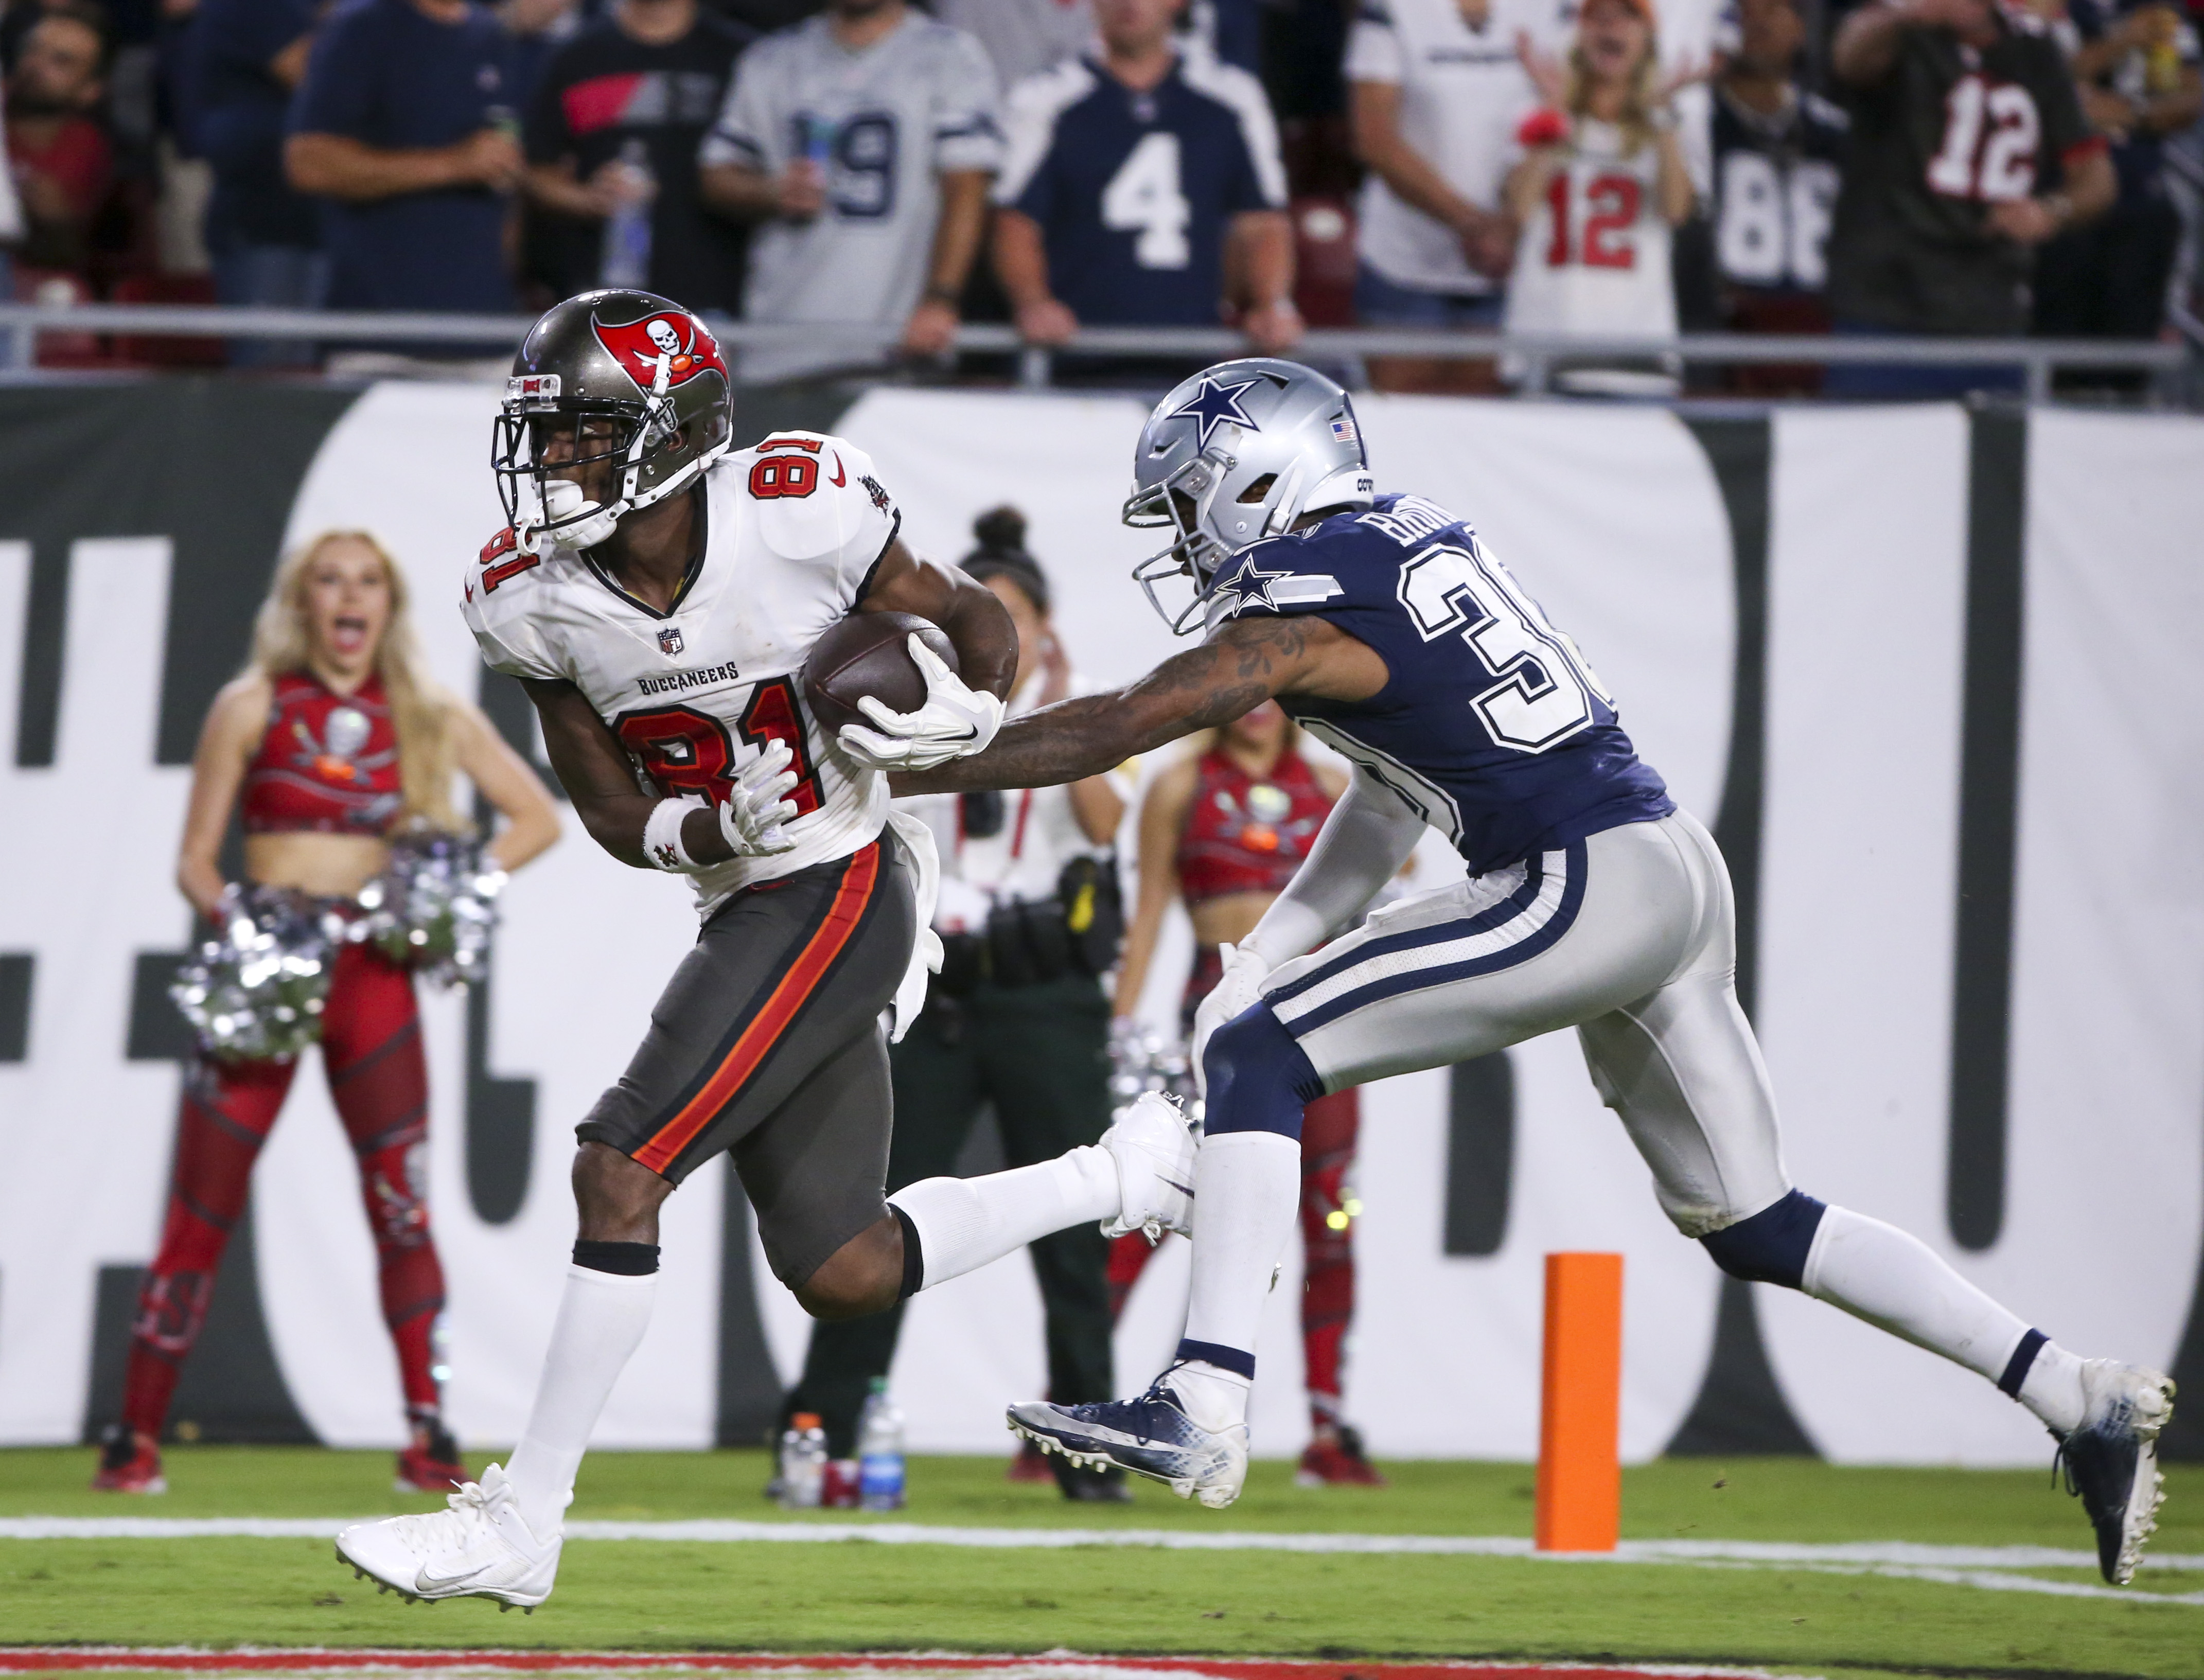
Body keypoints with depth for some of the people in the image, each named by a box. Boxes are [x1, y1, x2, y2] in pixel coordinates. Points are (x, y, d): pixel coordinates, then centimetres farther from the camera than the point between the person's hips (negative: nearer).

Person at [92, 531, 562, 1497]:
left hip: (370, 978, 2)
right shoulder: (252, 709, 3)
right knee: (201, 1213, -4)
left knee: (402, 1208, -3)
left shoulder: (433, 719, 8)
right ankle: (136, 1439, 1)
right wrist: (228, 911, -15)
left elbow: (536, 818, 14)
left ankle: (427, 1441, 0)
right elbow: (193, 860, 5)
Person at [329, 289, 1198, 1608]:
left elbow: (972, 618, -2)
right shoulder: (535, 597, -5)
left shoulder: (797, 518, -18)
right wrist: (720, 829, -21)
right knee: (844, 1278, 11)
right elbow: (615, 817, 0)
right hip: (739, 909, 7)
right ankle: (1129, 1174, 31)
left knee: (620, 1171, -15)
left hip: (841, 892, -7)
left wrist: (975, 714, -24)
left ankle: (521, 1526, -8)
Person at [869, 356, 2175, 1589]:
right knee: (1752, 1223, 19)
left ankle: (1206, 1409, -16)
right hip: (1676, 870, 9)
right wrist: (1292, 935, 25)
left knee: (1258, 1052, -7)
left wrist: (922, 768, 4)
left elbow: (1115, 731, -6)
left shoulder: (1306, 611, -9)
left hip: (1580, 893, -9)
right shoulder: (1419, 537, 15)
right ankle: (2086, 1405, 18)